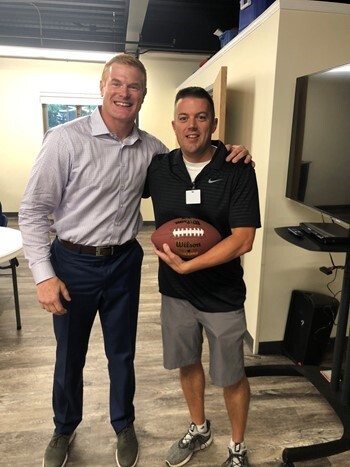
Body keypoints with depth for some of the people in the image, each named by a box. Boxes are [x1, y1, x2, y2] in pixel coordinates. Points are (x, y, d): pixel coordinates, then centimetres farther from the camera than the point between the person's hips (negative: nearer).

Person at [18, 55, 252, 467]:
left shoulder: (150, 148, 0)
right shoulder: (66, 139, -13)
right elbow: (33, 210, -10)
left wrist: (228, 154, -4)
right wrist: (44, 275, -14)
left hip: (124, 262, 3)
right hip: (73, 263, -2)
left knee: (122, 353, 17)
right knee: (69, 355, 16)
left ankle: (124, 426, 44)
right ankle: (64, 429, 45)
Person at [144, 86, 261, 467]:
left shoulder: (238, 171, -14)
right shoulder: (158, 168, -5)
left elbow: (242, 240, -19)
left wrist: (186, 265, -23)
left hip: (222, 296, -3)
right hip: (175, 292, 4)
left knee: (230, 378, 13)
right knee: (187, 363, 22)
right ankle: (199, 430, 49)